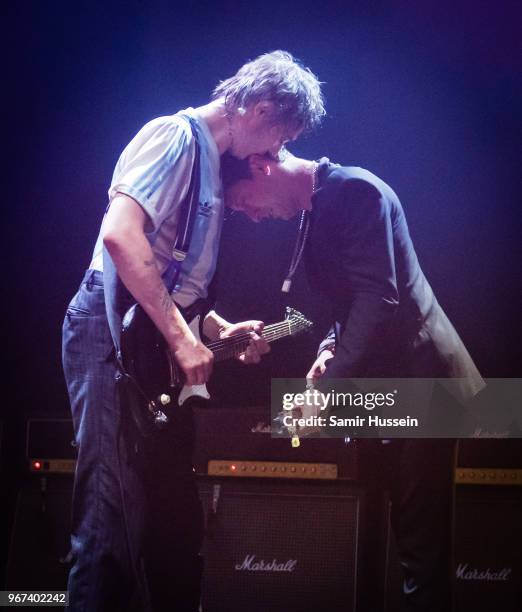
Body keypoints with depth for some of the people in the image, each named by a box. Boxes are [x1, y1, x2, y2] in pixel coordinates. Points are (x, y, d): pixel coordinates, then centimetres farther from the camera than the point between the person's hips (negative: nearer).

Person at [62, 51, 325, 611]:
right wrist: (182, 338, -22)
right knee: (115, 512, -13)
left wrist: (221, 329, 14)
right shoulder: (176, 135, -9)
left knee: (171, 510, 12)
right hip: (112, 331, -10)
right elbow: (120, 234, -24)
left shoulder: (212, 162, 20)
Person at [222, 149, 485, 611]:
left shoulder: (353, 189, -15)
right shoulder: (319, 211, 15)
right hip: (375, 385, 10)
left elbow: (379, 298, -24)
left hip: (415, 382, -10)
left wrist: (329, 388, -24)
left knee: (421, 537, -4)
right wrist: (331, 349, 2)